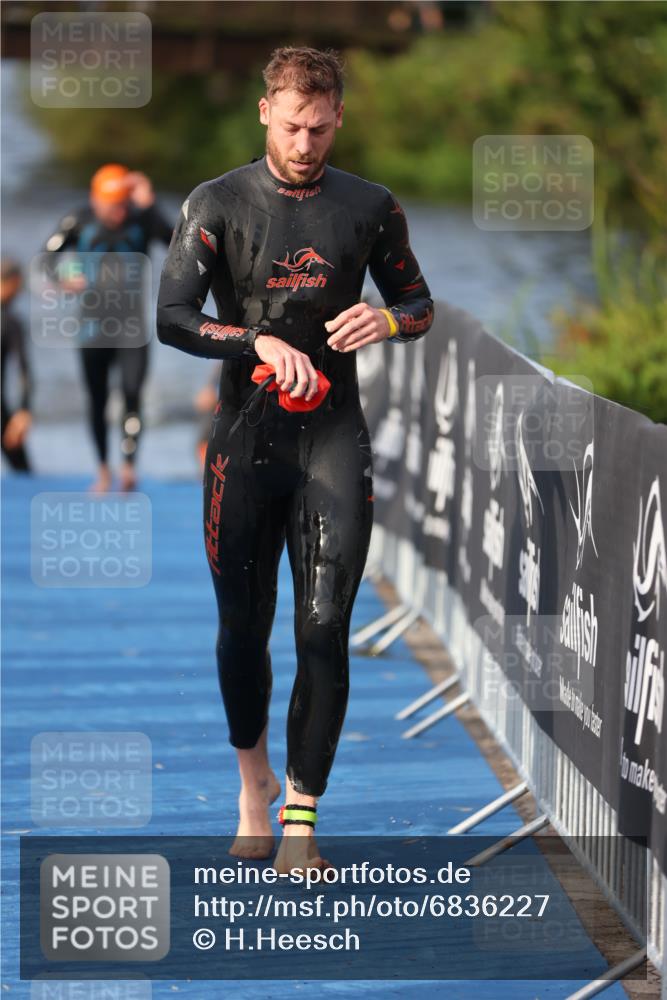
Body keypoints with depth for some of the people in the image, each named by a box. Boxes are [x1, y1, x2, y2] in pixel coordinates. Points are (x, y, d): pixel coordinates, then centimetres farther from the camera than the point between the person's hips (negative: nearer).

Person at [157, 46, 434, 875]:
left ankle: (301, 818, -5)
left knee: (325, 629, -8)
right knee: (244, 625, 7)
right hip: (246, 435, 0)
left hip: (334, 434, 0)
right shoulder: (218, 205, 0)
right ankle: (253, 782, 32)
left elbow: (420, 304, 15)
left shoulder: (369, 208, 5)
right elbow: (172, 317, -6)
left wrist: (387, 320, -9)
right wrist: (261, 342, -21)